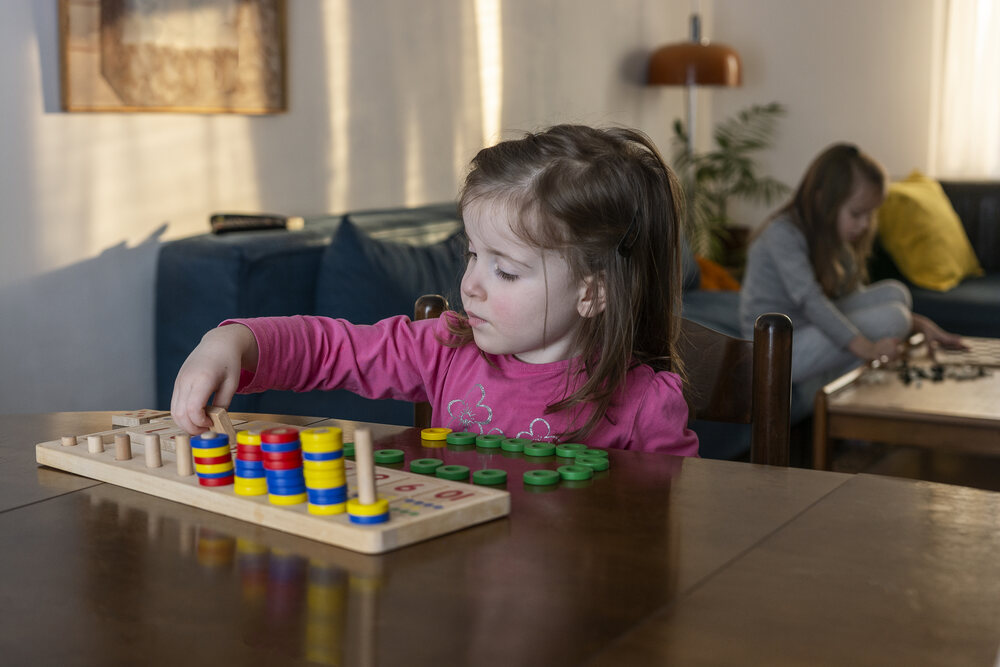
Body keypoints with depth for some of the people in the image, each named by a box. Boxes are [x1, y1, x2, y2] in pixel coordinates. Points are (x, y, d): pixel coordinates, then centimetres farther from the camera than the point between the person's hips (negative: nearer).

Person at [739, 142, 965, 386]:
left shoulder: (834, 238, 10)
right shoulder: (783, 233, -18)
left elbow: (855, 295, 14)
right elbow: (810, 301, -30)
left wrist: (918, 323, 3)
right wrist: (867, 348, -40)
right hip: (777, 352, -9)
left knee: (893, 292, -1)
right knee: (891, 318, -19)